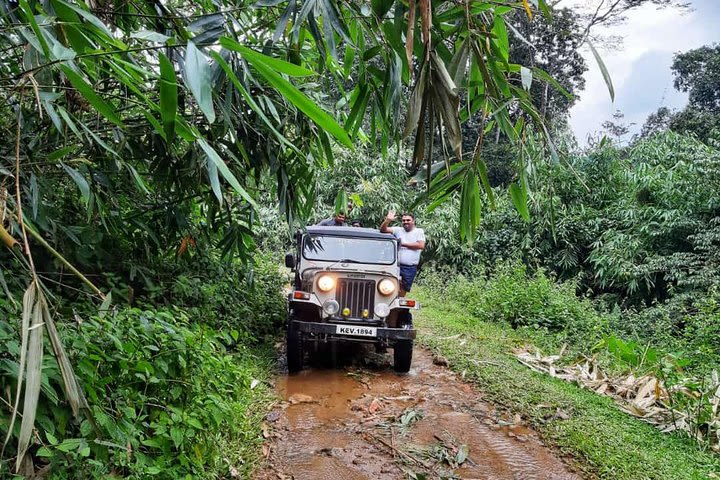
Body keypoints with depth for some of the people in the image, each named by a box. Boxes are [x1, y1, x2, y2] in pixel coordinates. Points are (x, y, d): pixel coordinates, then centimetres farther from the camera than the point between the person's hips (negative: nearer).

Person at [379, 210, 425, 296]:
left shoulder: (419, 231, 5)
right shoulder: (398, 230, 9)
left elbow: (421, 245, -10)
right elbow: (383, 230, 0)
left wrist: (403, 244, -8)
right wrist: (387, 220, -19)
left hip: (411, 267, 0)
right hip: (397, 265, 0)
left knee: (403, 290, 6)